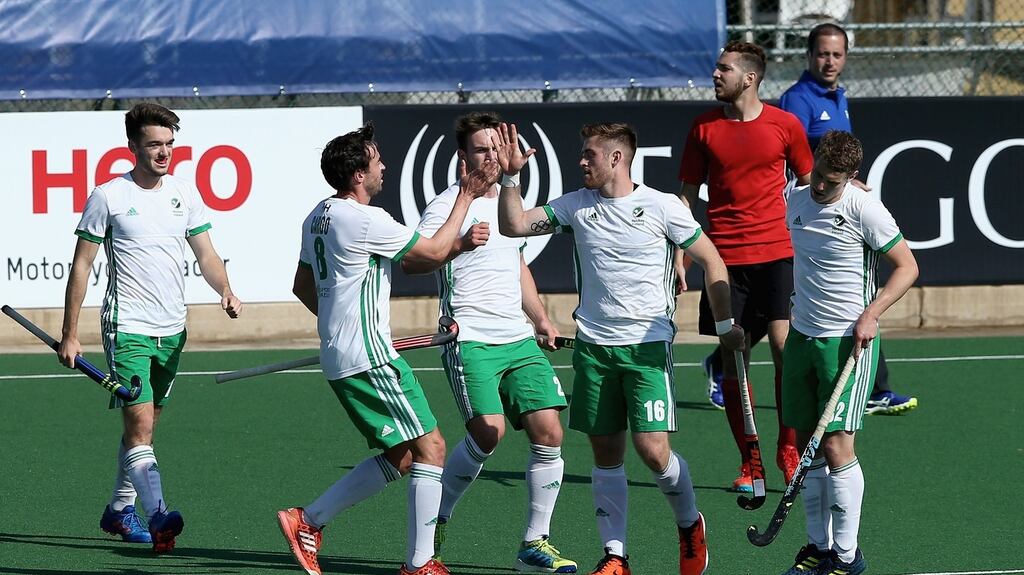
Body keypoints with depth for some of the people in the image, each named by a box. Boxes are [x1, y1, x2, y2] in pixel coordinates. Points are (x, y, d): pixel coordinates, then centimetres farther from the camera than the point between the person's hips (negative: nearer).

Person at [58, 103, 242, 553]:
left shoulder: (185, 194, 7)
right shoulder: (107, 197, -6)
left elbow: (206, 255, 12)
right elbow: (81, 266, -3)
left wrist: (226, 292, -10)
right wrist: (69, 336, -4)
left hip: (171, 330, 6)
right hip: (126, 328, -5)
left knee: (144, 426, 14)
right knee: (138, 424, -16)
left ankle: (119, 510, 28)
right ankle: (158, 517, -28)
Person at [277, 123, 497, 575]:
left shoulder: (319, 216, 12)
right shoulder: (365, 220, -17)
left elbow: (303, 285, 23)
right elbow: (435, 251, -10)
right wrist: (467, 196, -2)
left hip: (339, 354, 10)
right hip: (370, 358, -10)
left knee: (399, 457, 13)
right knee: (430, 448, -6)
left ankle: (308, 521, 11)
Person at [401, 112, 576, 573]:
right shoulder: (448, 205, -5)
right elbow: (411, 261, -18)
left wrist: (540, 318, 27)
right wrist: (460, 244, -31)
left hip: (519, 340, 7)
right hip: (470, 339, -7)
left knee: (548, 432, -5)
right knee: (488, 431, -21)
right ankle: (437, 519, 2)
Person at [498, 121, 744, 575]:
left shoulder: (661, 206, -6)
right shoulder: (577, 205, 6)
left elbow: (710, 260, 2)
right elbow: (514, 226, 8)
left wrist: (725, 325, 2)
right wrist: (510, 176, -6)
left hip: (648, 345, -4)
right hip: (593, 346, 4)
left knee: (652, 449, -12)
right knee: (606, 453, 4)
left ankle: (690, 524, 14)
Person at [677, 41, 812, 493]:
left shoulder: (785, 125, 2)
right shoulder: (703, 128, 5)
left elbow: (809, 186, 11)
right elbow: (687, 193, 11)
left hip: (777, 253, -1)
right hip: (725, 258, 1)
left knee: (785, 346, -12)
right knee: (733, 360, 0)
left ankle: (789, 448, 4)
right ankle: (748, 462, 7)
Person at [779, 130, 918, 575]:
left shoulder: (864, 210, -13)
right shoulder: (797, 201, 6)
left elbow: (907, 266, -8)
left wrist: (870, 314, -17)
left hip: (847, 341, -7)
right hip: (802, 335, 7)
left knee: (836, 447, -9)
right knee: (806, 446, 7)